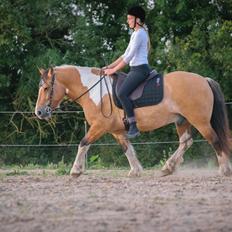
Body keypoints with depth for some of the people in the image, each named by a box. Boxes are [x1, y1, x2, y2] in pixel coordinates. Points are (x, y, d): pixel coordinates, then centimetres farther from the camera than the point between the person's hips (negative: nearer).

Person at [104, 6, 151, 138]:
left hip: (140, 69, -11)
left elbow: (129, 57, -15)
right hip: (136, 69, 11)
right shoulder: (136, 34, 20)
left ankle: (134, 127, -27)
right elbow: (126, 55, 23)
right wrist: (109, 67, 17)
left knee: (122, 93, -24)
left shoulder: (139, 34, -11)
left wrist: (114, 70, -11)